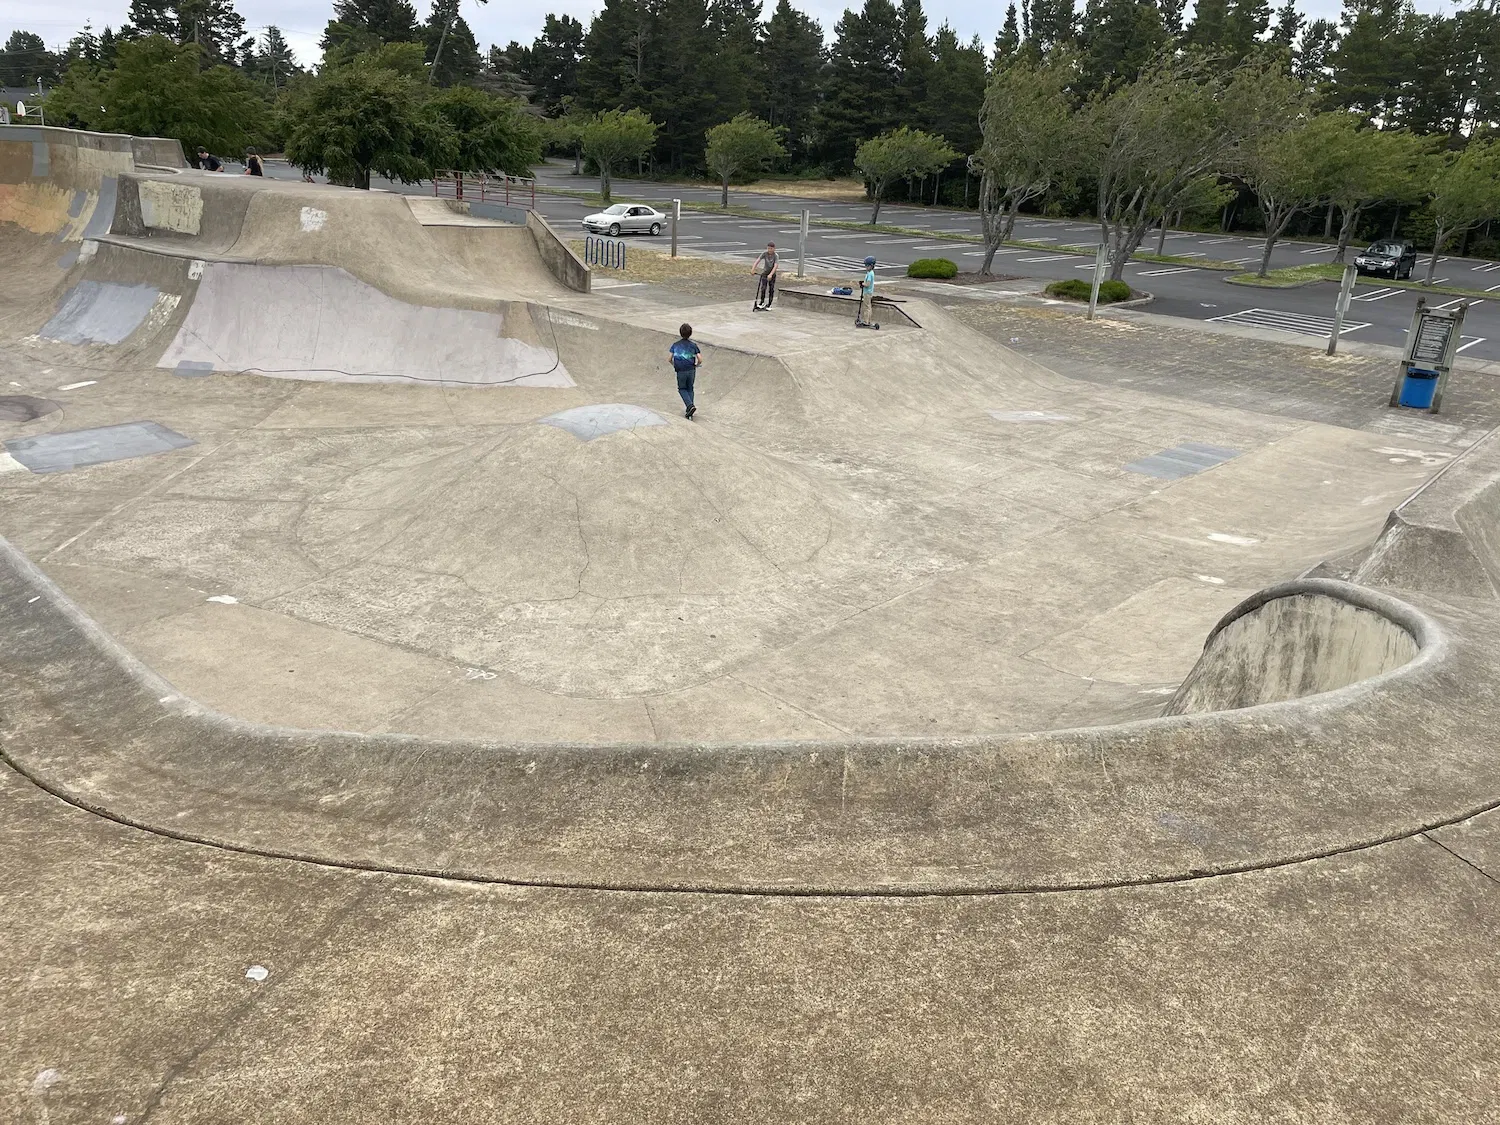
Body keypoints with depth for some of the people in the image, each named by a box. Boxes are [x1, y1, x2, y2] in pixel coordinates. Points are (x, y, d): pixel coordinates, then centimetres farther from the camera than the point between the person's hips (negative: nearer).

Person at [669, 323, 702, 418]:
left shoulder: (675, 345, 0)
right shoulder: (693, 345, -2)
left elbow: (670, 359, 0)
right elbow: (700, 360, -8)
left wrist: (674, 365, 20)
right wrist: (696, 365, 13)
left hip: (680, 371, -1)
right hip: (691, 371, 1)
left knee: (682, 389, 19)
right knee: (690, 389, 17)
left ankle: (690, 406, -5)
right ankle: (689, 412, 17)